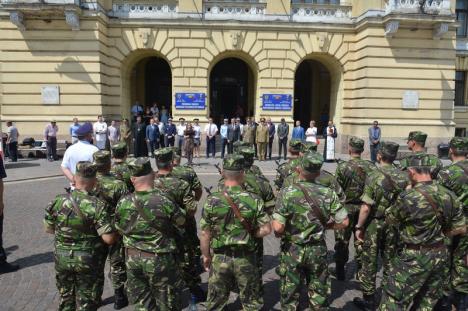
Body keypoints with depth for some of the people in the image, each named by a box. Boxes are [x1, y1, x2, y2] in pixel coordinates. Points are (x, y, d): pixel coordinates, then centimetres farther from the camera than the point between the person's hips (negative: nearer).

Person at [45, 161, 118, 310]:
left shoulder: (57, 201, -9)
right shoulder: (97, 205, -21)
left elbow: (48, 229, 4)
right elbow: (109, 239, -22)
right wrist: (116, 236, 0)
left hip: (62, 258, 4)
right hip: (88, 260, -4)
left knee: (66, 298, 25)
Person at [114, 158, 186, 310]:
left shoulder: (123, 203, -8)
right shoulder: (164, 200, -21)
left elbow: (119, 229, 6)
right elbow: (181, 222, -5)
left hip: (132, 258, 4)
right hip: (158, 259, -3)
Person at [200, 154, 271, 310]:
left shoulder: (212, 201, -13)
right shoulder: (254, 200, -12)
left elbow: (205, 234, -7)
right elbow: (266, 229, -9)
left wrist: (206, 256, 7)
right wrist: (248, 234, 6)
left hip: (220, 258, 0)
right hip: (246, 259, 0)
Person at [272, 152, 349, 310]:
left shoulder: (287, 192, -17)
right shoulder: (328, 193, -8)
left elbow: (278, 227, -23)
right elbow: (344, 222, -5)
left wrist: (273, 222, -1)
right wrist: (324, 225, 8)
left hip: (292, 251, -2)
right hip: (318, 250, 2)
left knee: (290, 296, 16)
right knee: (319, 295, 19)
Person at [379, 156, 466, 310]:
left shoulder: (409, 197, -20)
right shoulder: (449, 195, -1)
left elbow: (389, 220, -4)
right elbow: (461, 228, 6)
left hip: (414, 258, -6)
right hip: (442, 256, 7)